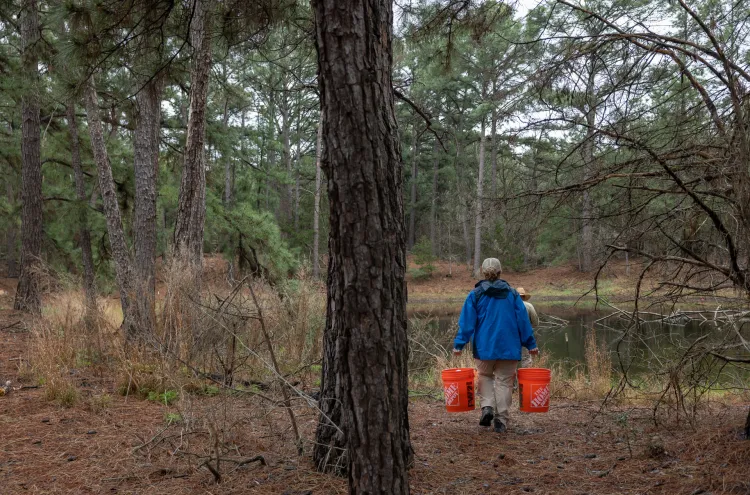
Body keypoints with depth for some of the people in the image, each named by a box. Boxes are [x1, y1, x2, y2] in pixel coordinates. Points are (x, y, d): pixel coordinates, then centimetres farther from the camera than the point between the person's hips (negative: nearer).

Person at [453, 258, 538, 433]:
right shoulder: (512, 294, 3)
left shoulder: (475, 295, -1)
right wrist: (530, 344, 8)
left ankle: (487, 406, -1)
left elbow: (467, 322, -4)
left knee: (485, 376, 20)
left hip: (484, 347, 0)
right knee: (504, 381, 8)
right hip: (508, 347, 0)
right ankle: (501, 420, 5)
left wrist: (459, 344, -1)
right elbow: (523, 320, 3)